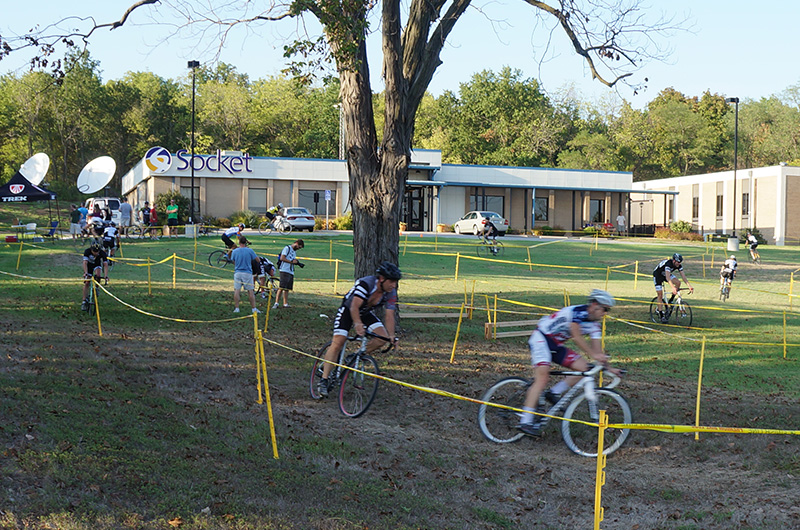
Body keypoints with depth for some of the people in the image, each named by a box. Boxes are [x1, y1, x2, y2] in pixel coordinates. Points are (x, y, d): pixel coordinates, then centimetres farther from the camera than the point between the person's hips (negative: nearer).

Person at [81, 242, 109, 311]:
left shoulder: (102, 253, -30)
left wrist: (106, 276, -46)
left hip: (97, 265, 0)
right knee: (86, 283, -8)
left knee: (98, 275, -32)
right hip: (89, 265, 0)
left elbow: (105, 265, -33)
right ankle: (85, 301, -4)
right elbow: (85, 263, -40)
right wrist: (86, 273, -54)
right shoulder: (87, 251, -32)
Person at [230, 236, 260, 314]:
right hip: (247, 273, -1)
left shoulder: (234, 251, -1)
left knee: (236, 290, 4)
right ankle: (254, 308, 5)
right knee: (250, 291, 4)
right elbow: (257, 259, 3)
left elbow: (233, 261, 11)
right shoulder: (250, 250, -6)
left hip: (237, 272, 1)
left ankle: (236, 308, 3)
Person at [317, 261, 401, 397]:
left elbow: (389, 316, -18)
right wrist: (358, 324, -58)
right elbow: (354, 307, -41)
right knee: (338, 342, -19)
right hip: (348, 310, -6)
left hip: (366, 313, 6)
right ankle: (324, 380, -15)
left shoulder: (391, 293, -17)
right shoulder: (365, 284, -34)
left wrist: (392, 336, -33)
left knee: (382, 337, -14)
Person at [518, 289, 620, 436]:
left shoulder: (594, 324, 3)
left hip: (556, 345, 9)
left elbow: (596, 348, 3)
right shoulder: (578, 311, -22)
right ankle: (526, 421, -25)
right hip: (541, 338, -9)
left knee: (583, 367, -7)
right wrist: (593, 355, -34)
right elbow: (576, 337, -30)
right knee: (542, 378, -23)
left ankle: (554, 393, -1)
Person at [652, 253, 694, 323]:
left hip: (666, 274, 6)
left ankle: (671, 301, -6)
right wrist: (673, 288, -60)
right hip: (657, 275, -6)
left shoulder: (679, 265, -17)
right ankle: (662, 316, -7)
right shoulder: (668, 264, -37)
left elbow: (683, 276, -17)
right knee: (660, 295, -12)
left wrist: (689, 286, -30)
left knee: (678, 282, -21)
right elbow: (667, 277, -48)